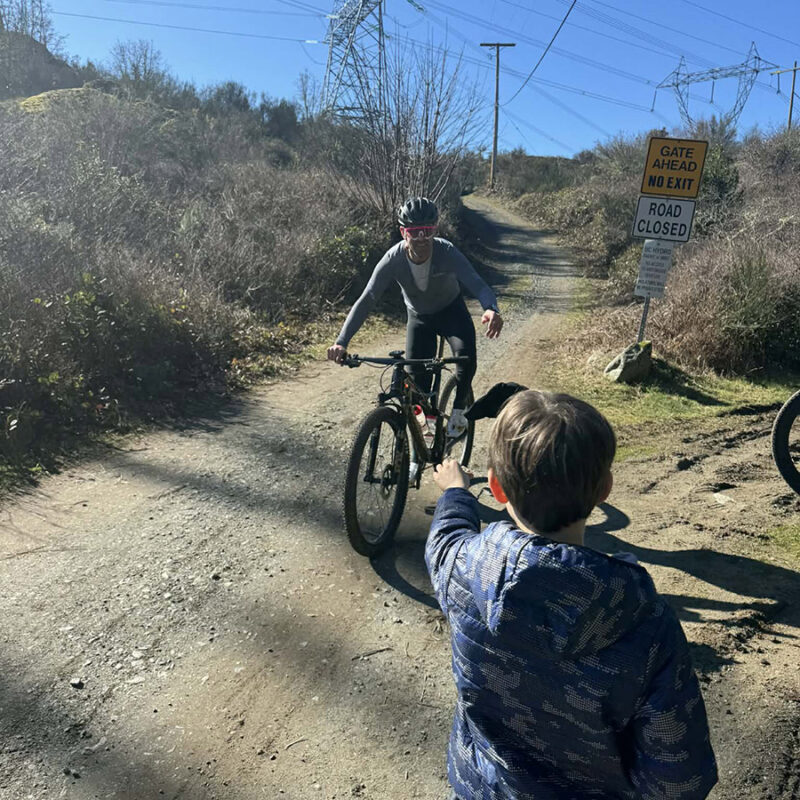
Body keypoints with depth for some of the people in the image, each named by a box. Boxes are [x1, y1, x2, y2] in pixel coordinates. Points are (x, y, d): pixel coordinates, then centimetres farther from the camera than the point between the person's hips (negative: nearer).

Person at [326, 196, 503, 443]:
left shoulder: (447, 252, -31)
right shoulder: (393, 259, -28)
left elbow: (477, 284, -42)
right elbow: (366, 300, -31)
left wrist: (491, 309, -66)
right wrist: (341, 342, -43)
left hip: (451, 310, -1)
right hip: (419, 317, 2)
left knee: (466, 353, -29)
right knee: (417, 377, -8)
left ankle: (458, 409, -3)